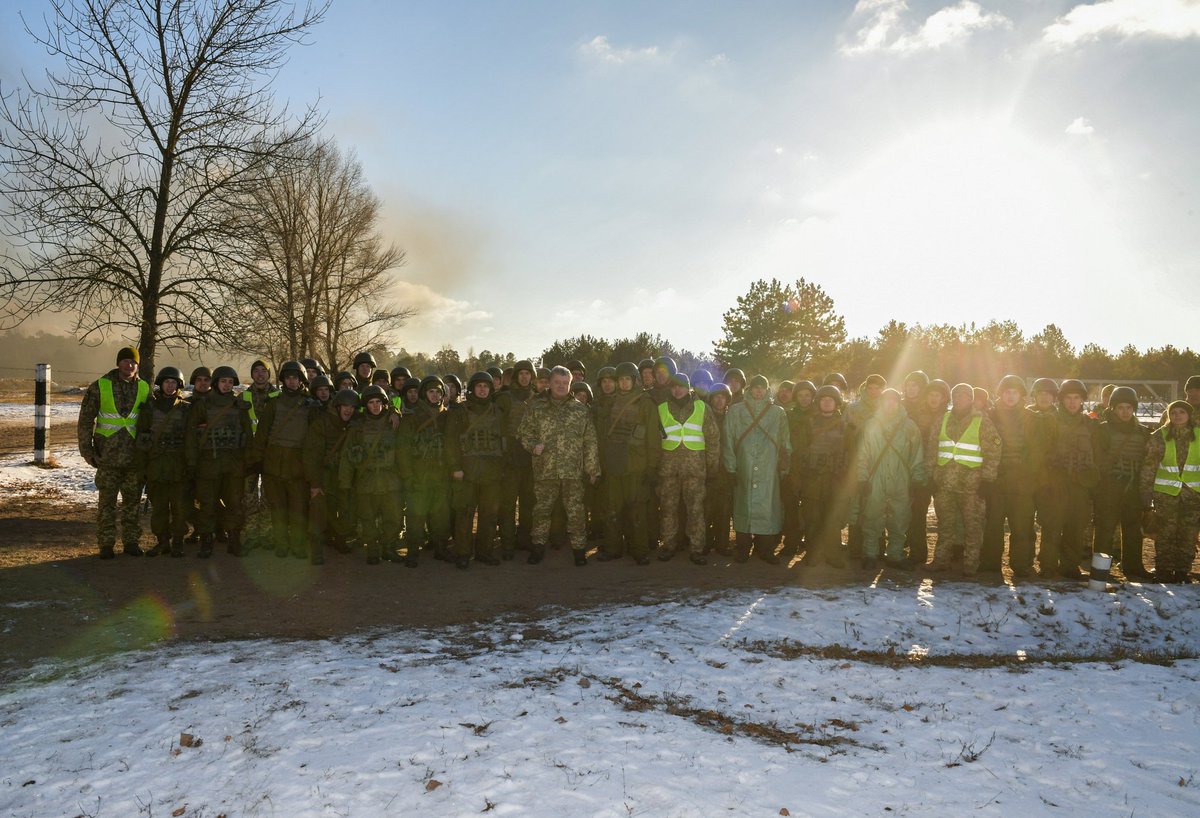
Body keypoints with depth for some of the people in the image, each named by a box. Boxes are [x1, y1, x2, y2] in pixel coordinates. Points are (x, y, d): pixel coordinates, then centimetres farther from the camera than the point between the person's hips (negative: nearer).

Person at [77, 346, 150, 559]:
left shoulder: (144, 388, 6)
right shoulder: (100, 386, -2)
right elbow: (85, 420, 1)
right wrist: (87, 450, -4)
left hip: (134, 455, 2)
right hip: (107, 456, -2)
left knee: (133, 500, 9)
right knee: (107, 501, 3)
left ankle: (131, 541, 19)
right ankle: (106, 544, 11)